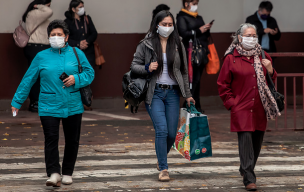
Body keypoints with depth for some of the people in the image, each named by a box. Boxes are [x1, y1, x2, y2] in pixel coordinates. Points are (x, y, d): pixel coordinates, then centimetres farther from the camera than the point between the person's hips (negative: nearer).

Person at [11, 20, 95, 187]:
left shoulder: (77, 54, 5)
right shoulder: (41, 57, 4)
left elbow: (90, 73, 7)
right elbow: (28, 80, 8)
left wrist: (76, 79, -14)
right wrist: (17, 102, 7)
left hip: (73, 106, 2)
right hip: (49, 107, -2)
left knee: (72, 141, 7)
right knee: (51, 139, -14)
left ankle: (67, 173, 21)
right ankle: (54, 174, -18)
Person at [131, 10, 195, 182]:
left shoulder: (178, 45, 8)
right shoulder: (146, 44, 0)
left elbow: (184, 72, 12)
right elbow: (134, 66, 4)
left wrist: (188, 95, 10)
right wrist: (147, 68, -16)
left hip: (173, 93, 3)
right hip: (155, 92, -3)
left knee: (172, 133, 3)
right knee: (162, 130, -15)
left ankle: (162, 158, 33)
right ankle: (163, 169, -8)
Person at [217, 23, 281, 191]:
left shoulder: (263, 57, 12)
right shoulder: (231, 58, 0)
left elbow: (271, 82, 19)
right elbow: (222, 84, 3)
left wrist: (270, 71, -2)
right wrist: (231, 103, -5)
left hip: (260, 109, 5)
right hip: (241, 108, -5)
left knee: (257, 142, 9)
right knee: (245, 140, -13)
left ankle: (246, 169, 31)